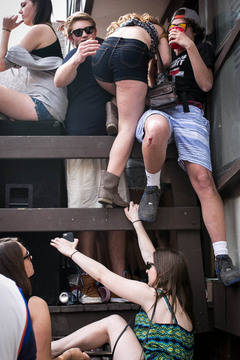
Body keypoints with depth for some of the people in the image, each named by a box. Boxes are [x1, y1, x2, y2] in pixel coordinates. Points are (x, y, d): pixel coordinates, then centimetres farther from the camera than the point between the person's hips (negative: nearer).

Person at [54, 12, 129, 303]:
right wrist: (76, 59, -27)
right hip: (81, 137, -3)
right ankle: (89, 282, -5)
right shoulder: (76, 54, 12)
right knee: (85, 208, -8)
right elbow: (59, 81, -9)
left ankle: (118, 280, -1)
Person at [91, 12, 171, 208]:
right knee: (129, 125, -9)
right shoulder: (159, 30, 33)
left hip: (103, 52, 4)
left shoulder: (122, 24, 42)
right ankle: (108, 187, -23)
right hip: (132, 54, -4)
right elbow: (166, 61, 16)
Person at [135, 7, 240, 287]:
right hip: (157, 109, 1)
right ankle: (152, 189, -17)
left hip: (189, 112, -1)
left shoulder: (202, 49, 27)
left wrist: (190, 46, 4)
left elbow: (206, 84, 10)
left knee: (203, 179, -24)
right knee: (157, 128, -43)